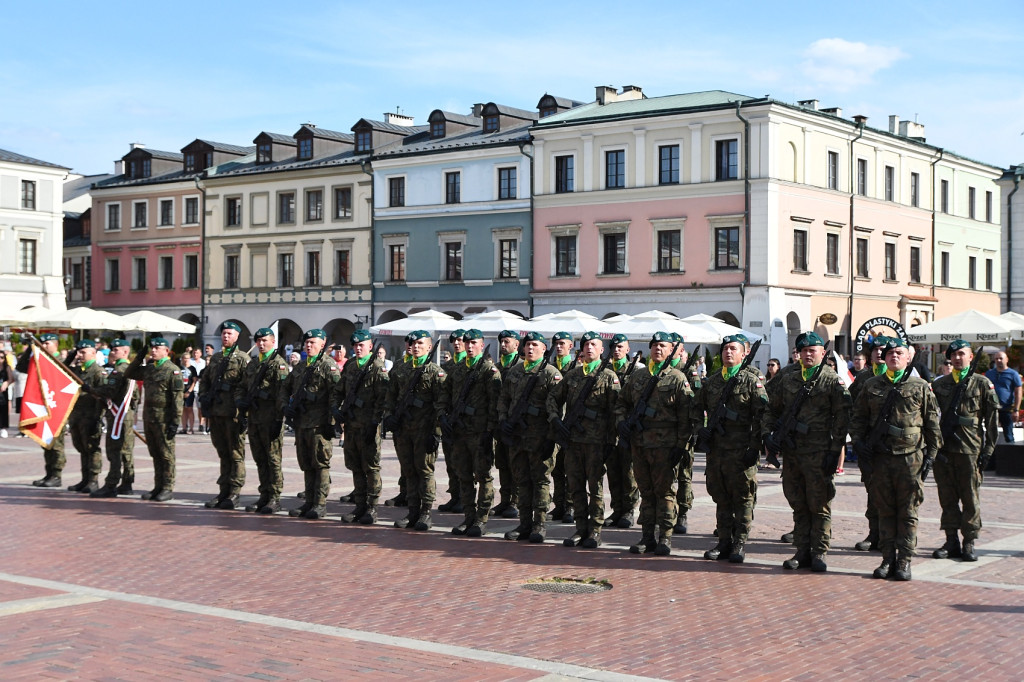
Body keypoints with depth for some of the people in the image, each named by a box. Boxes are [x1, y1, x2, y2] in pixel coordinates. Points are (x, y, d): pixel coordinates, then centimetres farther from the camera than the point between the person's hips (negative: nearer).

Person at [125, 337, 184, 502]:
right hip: (148, 418, 7)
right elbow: (128, 374, 28)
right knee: (155, 455, 12)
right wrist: (139, 358, 13)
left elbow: (177, 398, -13)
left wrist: (175, 422, -17)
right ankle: (158, 487, 19)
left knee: (166, 455, -1)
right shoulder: (148, 369, 13)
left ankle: (168, 489, 4)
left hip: (163, 419, -7)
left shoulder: (173, 370, -9)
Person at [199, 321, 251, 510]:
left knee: (236, 454, -3)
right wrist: (204, 398, 11)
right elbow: (204, 380, 26)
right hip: (215, 413, 7)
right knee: (223, 453, 11)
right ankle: (224, 491, 16)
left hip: (233, 413, -7)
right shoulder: (215, 358, 19)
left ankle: (234, 493, 0)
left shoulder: (243, 358, -2)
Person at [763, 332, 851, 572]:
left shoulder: (832, 381, -1)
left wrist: (835, 451, -11)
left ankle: (819, 554, 8)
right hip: (791, 452, 5)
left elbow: (842, 418, -5)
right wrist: (768, 435, 3)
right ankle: (803, 552, 17)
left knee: (819, 506, 0)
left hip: (818, 453, -5)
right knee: (798, 505, 10)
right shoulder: (788, 380, 14)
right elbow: (771, 410, 20)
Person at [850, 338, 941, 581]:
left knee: (908, 512, 1)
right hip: (880, 457, 2)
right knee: (885, 509, 7)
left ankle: (904, 561, 6)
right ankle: (888, 559, 14)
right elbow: (858, 417, 14)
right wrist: (858, 443, 0)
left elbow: (933, 424, 6)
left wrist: (931, 454, 1)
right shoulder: (871, 386, 10)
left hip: (910, 457, -2)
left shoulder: (921, 387, 5)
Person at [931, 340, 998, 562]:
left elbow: (992, 419, 3)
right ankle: (951, 541, 14)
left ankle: (969, 543, 8)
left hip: (970, 450, -3)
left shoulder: (982, 384, 4)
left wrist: (988, 449, -3)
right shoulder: (940, 384, 11)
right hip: (944, 449, 3)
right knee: (947, 497, 6)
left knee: (970, 498, 0)